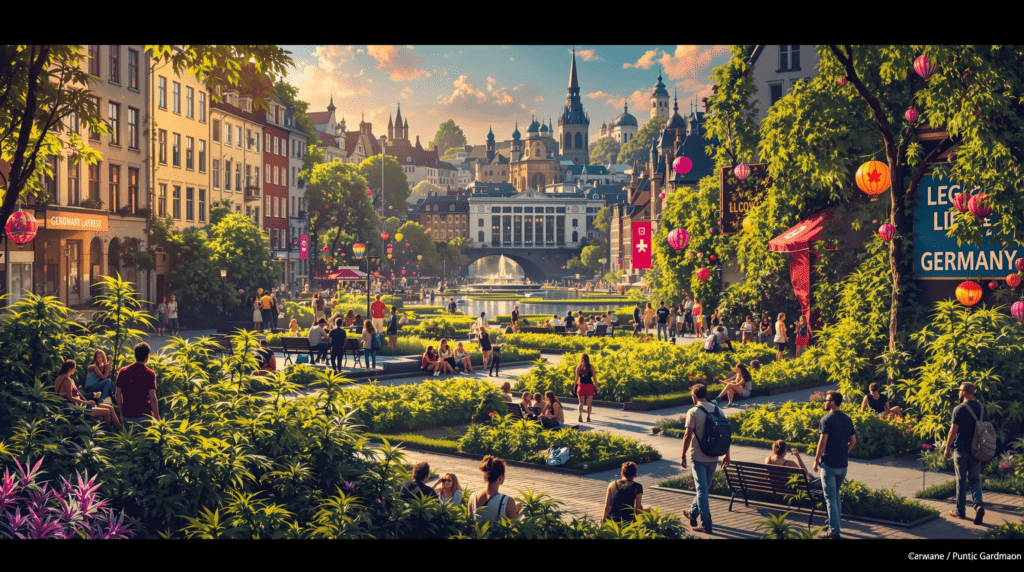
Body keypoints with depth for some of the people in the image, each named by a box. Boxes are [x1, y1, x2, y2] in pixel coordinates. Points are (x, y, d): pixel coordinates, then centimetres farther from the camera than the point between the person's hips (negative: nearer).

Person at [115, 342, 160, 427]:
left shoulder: (123, 372, 2)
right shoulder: (149, 374, -10)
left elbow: (117, 395, 5)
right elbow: (152, 398, -14)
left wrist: (121, 412, 18)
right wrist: (157, 418, -7)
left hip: (127, 415, 4)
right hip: (144, 415, -4)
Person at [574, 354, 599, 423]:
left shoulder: (578, 367, 1)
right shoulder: (591, 367, -2)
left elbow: (577, 378, 0)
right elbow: (594, 377, -2)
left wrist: (575, 386, 9)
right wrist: (597, 386, 3)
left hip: (581, 385, 1)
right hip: (589, 386, -1)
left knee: (581, 402, 6)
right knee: (589, 403, 10)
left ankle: (580, 415, -15)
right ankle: (588, 417, 9)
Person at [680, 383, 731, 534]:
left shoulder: (693, 412, -12)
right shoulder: (717, 410, 3)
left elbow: (688, 436, -15)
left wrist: (683, 456, -7)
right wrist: (727, 454, 13)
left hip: (698, 457, -5)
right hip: (713, 458, 5)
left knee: (702, 490, -1)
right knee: (705, 487, 21)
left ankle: (707, 526, -1)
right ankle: (693, 513, 39)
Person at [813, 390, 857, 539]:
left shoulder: (827, 419, -14)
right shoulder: (847, 419, 8)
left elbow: (823, 442, -18)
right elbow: (853, 441, 11)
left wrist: (816, 460, -10)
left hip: (829, 464, -7)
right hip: (843, 464, 7)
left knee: (830, 498, -2)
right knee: (836, 495, 21)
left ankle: (834, 531, -1)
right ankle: (834, 525, 28)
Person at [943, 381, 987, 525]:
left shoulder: (959, 409, -13)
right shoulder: (981, 408, 4)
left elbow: (953, 431, -13)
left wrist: (947, 448, -2)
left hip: (961, 450, -4)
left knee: (961, 481, 6)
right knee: (975, 480, 9)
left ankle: (960, 511, 13)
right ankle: (978, 505, -14)